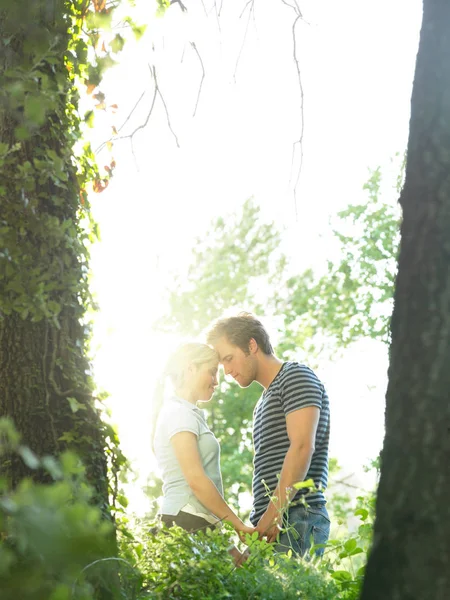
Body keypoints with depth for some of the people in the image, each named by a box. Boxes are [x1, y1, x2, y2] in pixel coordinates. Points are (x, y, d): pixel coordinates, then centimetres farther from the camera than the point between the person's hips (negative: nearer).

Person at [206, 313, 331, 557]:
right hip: (269, 524, 8)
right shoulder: (263, 403, 27)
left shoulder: (296, 376, 0)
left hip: (296, 518, -8)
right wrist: (260, 520, 13)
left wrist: (275, 512, -19)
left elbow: (302, 447, -13)